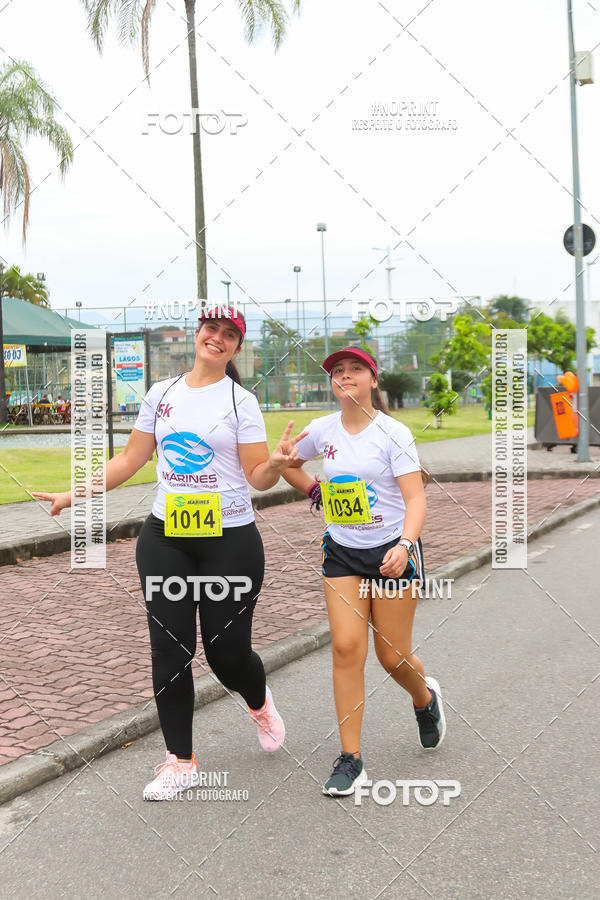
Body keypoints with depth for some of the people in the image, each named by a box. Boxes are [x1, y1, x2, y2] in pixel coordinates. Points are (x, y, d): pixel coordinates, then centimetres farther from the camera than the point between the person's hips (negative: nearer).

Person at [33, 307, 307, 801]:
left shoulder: (241, 400, -2)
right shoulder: (161, 394, 8)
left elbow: (258, 477, -6)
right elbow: (131, 459, 14)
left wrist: (276, 462, -28)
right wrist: (75, 494, 11)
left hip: (230, 540, -3)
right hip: (165, 538, 3)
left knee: (227, 651, 0)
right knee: (169, 648, 1)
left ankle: (260, 704, 37)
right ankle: (181, 761, 16)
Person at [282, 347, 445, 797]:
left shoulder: (393, 432, -11)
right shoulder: (322, 430, 1)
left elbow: (416, 497, -17)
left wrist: (405, 545, -32)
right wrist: (317, 491, 9)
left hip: (392, 551, -3)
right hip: (342, 553, 3)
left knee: (393, 657, 3)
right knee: (346, 647, -8)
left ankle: (426, 697, 40)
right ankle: (351, 759, 1)